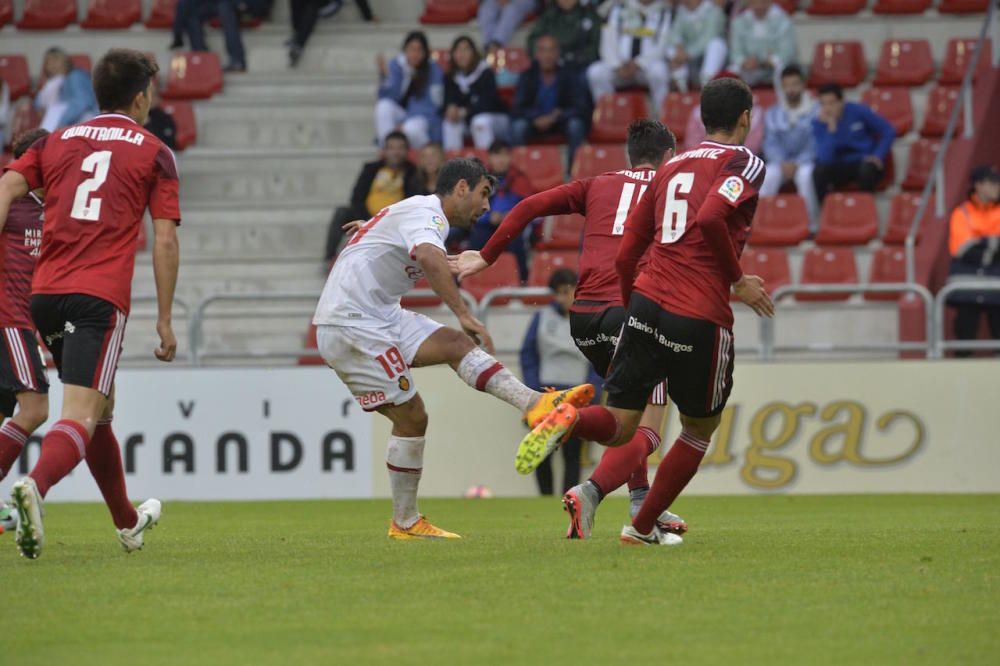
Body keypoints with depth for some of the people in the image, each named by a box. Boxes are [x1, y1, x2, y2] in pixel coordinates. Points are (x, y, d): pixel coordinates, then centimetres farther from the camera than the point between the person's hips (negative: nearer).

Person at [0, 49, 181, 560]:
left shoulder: (55, 142, 18)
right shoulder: (154, 153, 8)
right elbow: (165, 239, 2)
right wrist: (164, 321, 5)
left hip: (45, 293, 5)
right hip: (101, 296, -5)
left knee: (101, 407, 23)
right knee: (81, 417, -13)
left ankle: (127, 522, 37)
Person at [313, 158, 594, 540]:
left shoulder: (421, 212, 20)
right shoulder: (426, 214, -13)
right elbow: (430, 258, -35)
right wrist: (465, 315, -36)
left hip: (377, 317, 10)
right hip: (350, 325, -10)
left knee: (455, 343, -4)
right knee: (411, 417, -9)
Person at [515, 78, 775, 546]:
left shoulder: (672, 168, 20)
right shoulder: (745, 164, 0)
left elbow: (625, 253, 18)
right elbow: (709, 218, -20)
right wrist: (737, 282, -9)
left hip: (646, 303, 5)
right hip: (701, 318, -5)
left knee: (618, 428, 5)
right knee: (699, 431, 18)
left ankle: (570, 419, -27)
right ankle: (643, 528, 21)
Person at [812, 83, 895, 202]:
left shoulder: (858, 111, -11)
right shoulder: (819, 123, -10)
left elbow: (888, 131, -1)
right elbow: (825, 159, -23)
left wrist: (878, 156, -12)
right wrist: (831, 128, -29)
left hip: (865, 162, -1)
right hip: (840, 166, 1)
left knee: (867, 169, -37)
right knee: (819, 171, -31)